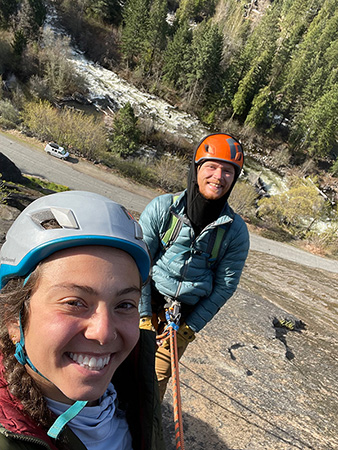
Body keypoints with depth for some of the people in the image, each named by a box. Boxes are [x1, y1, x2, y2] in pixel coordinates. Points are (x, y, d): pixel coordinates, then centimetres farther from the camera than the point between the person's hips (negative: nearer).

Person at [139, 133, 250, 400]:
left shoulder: (236, 231, -11)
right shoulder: (162, 208, -14)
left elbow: (224, 286, -4)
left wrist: (190, 328, -4)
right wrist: (144, 315, -9)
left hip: (186, 316, 1)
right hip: (145, 304, 0)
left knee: (157, 377, 10)